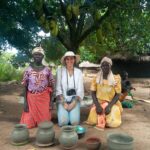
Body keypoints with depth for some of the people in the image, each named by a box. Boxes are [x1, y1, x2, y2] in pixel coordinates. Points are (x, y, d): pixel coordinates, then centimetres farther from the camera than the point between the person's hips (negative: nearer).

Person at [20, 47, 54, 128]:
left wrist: (50, 101, 1)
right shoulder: (28, 70, -2)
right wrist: (25, 101, -3)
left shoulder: (47, 70, -1)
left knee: (45, 121, 4)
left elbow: (50, 87, 4)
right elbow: (25, 87, 2)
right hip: (31, 97, 0)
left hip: (44, 98, 0)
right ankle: (33, 121, 31)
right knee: (28, 123, 1)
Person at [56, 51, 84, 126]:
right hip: (62, 100, -1)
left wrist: (73, 103, -12)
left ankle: (72, 111, 16)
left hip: (74, 100, 1)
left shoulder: (79, 72, 2)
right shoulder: (60, 70, -3)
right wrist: (64, 103, -12)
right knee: (63, 122, -17)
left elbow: (80, 90, -1)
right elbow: (58, 89, -5)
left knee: (75, 122, -16)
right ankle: (63, 112, 16)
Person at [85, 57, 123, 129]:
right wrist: (97, 105, -19)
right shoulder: (96, 78, -2)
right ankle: (103, 120, 14)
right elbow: (93, 93, -2)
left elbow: (117, 95, -6)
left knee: (112, 123, -23)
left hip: (112, 103, 0)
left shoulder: (116, 79, -5)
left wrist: (109, 106, -21)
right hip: (99, 103, 1)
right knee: (93, 121, -21)